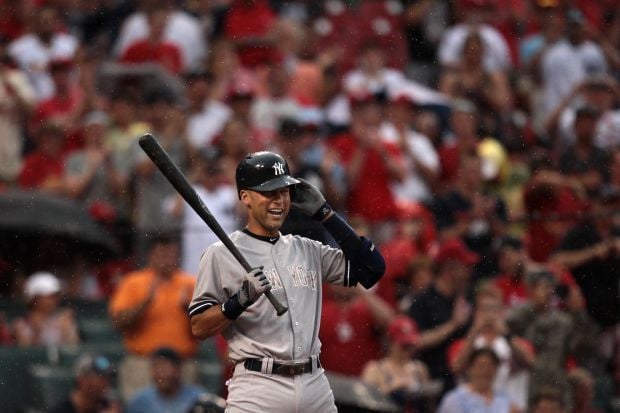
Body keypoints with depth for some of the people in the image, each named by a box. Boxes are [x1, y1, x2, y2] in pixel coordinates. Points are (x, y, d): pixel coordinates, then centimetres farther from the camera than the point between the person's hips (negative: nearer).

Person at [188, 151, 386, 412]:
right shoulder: (221, 255, 1)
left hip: (316, 386, 5)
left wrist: (324, 214, 7)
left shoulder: (308, 251, 16)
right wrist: (241, 300, -19)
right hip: (258, 390, -5)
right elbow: (199, 328, -2)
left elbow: (373, 268, 8)